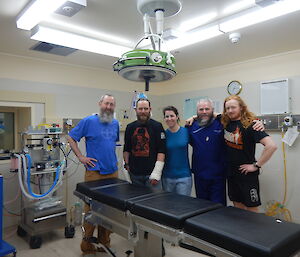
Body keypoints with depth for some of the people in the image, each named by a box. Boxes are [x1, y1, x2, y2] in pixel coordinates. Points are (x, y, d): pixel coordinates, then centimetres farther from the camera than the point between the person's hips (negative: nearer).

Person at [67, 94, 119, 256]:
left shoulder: (115, 124, 11)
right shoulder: (89, 121, -6)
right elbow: (71, 138, -2)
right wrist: (81, 157, -8)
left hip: (112, 171, 5)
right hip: (94, 172, -5)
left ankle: (104, 242, 28)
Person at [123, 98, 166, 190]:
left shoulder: (157, 126, -4)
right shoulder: (130, 127, 8)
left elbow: (161, 150, -10)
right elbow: (126, 149, 16)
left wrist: (156, 173, -16)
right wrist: (127, 164, 6)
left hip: (151, 173, -4)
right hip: (135, 174, 4)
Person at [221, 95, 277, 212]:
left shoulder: (249, 124, -17)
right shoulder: (226, 123, 1)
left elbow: (271, 146, -25)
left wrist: (256, 165, -18)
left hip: (247, 174, -6)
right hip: (231, 172, 6)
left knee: (251, 208, 7)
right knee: (237, 205, 19)